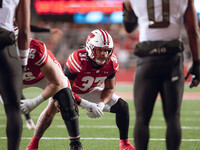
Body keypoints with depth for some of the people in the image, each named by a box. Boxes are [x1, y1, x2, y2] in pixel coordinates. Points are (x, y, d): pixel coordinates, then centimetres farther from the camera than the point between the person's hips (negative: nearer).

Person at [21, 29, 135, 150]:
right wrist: (86, 105, -40)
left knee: (122, 106, -5)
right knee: (53, 107, -34)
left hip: (90, 92, 5)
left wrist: (101, 104, -27)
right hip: (70, 89, -5)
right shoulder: (78, 60, -37)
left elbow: (110, 88, -6)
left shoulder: (112, 62, -21)